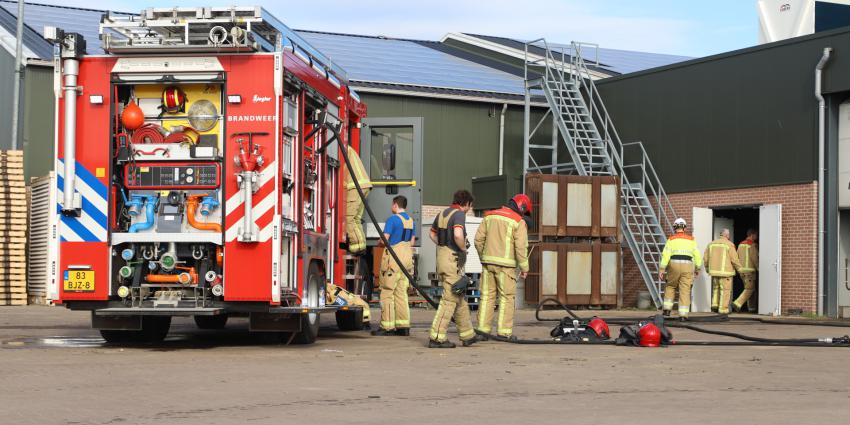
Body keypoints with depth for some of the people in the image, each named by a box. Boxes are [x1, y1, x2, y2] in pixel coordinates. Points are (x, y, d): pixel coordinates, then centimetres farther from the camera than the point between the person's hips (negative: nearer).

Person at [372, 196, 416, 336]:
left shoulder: (393, 219, -11)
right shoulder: (411, 221, 13)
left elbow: (384, 239, -14)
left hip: (393, 258, -8)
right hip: (407, 259, 8)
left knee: (387, 293, -4)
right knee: (401, 293, 10)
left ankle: (387, 327, -6)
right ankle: (403, 326, 8)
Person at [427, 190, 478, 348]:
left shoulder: (442, 214, 14)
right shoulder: (459, 214, -13)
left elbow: (432, 234, 28)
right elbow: (458, 234, -30)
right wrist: (463, 248, -12)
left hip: (442, 256, 9)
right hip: (453, 260, -9)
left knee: (460, 298, 16)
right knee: (449, 299, -6)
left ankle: (467, 335, 22)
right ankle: (437, 338, -7)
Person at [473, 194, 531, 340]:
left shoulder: (490, 216, 11)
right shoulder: (519, 222, -5)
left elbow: (478, 239, 9)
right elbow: (521, 247, -11)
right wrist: (524, 268, -3)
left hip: (488, 262, 5)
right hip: (505, 264, -5)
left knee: (487, 296, 10)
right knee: (507, 298, 2)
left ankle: (482, 330, 8)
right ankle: (504, 332, 0)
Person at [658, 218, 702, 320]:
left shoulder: (671, 239, 5)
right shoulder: (691, 240, 10)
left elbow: (666, 255, -4)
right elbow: (697, 255, 8)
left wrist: (662, 269, -4)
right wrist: (697, 268, 19)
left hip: (674, 265, -1)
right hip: (687, 265, 1)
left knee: (670, 286, 18)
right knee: (685, 291, 2)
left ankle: (667, 309, 9)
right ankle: (683, 314, -3)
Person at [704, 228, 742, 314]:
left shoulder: (712, 244, 7)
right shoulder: (729, 244, -8)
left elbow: (706, 258, 9)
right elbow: (734, 259, -10)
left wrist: (707, 268, 23)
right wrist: (739, 268, 4)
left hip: (714, 271, 5)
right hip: (725, 271, -5)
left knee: (716, 288, 21)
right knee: (725, 290, 2)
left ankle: (715, 305, 10)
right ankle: (723, 309, 0)